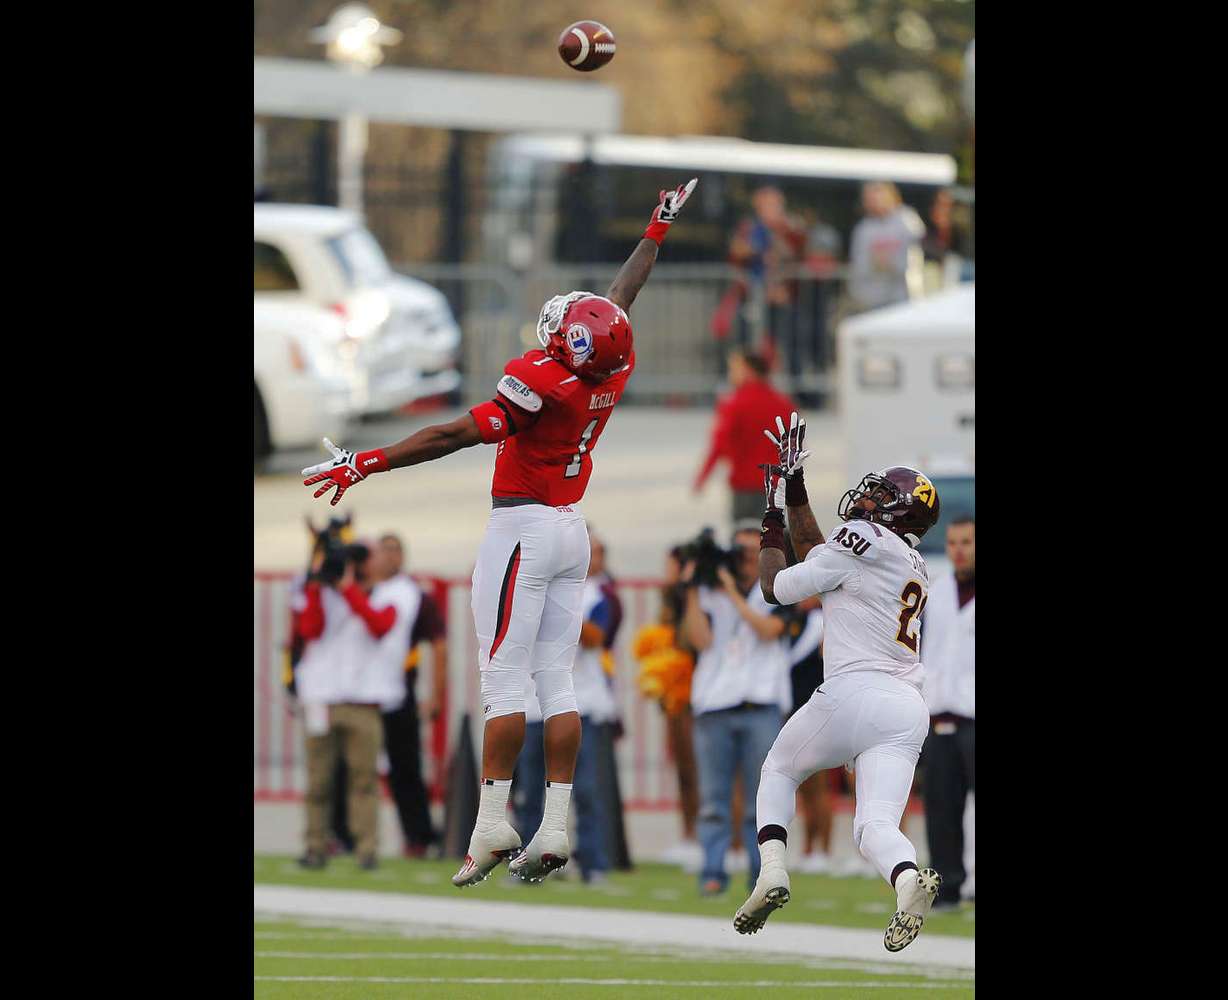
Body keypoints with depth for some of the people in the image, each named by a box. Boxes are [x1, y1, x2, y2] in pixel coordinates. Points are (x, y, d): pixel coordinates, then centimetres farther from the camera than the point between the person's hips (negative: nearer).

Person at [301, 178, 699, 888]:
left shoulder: (543, 382, -21)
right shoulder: (614, 370, -1)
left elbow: (456, 437, -21)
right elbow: (626, 295, 17)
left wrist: (362, 465, -18)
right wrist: (659, 230, 35)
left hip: (523, 529, -7)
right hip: (573, 534, 7)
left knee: (505, 681, -6)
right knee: (557, 682, 5)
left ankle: (494, 822, -8)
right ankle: (556, 829, 2)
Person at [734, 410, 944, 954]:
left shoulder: (863, 541, -1)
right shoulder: (916, 567, 23)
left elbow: (777, 587, 8)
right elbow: (817, 554, 36)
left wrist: (771, 522, 22)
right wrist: (793, 488, 39)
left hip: (854, 694, -5)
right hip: (908, 711, 5)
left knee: (778, 771, 21)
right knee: (876, 826, -5)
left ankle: (772, 868, 1)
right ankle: (907, 878, -38)